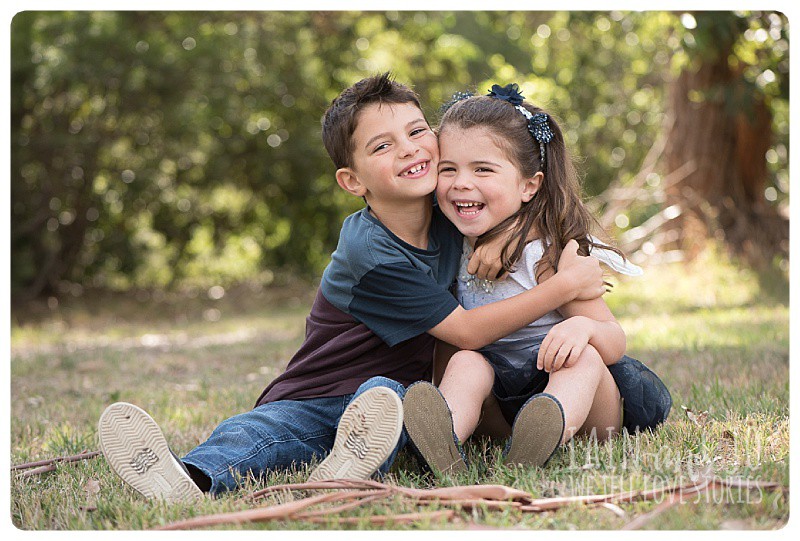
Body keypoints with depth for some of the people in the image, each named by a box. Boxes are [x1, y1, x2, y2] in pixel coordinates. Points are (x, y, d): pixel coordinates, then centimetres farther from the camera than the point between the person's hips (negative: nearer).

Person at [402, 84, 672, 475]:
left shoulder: (547, 253, -15)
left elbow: (615, 344, -16)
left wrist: (583, 326, -39)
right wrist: (446, 393, 0)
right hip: (500, 402, 4)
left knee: (584, 356, -32)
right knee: (467, 361, -23)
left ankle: (548, 432, -66)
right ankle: (443, 440, -56)